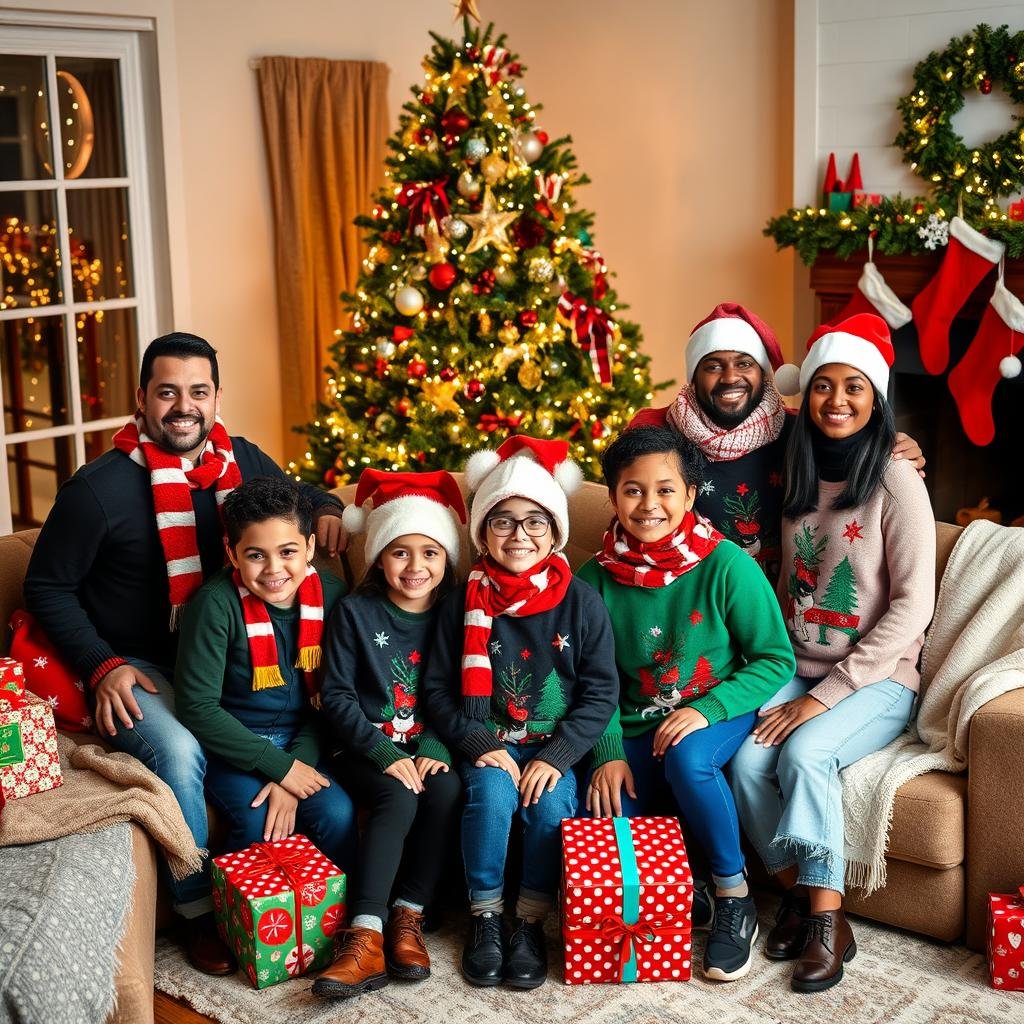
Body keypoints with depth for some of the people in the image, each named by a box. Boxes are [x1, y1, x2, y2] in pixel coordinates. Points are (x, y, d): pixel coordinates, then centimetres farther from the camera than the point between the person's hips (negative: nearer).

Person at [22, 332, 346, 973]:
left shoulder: (242, 461, 3)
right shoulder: (99, 488, -12)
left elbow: (295, 495, 24)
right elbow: (47, 587, -2)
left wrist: (327, 507, -1)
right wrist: (103, 668, -13)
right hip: (136, 667, -4)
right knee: (178, 751, -33)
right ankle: (199, 912, -12)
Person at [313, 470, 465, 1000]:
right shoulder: (356, 612, -3)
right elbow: (337, 697, -5)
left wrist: (434, 751, -13)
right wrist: (385, 756, -16)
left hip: (430, 749, 2)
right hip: (369, 749, -2)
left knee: (447, 791, -29)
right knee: (398, 798, -31)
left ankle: (409, 916, -17)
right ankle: (365, 937, -34)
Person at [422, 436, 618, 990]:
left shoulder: (581, 601, -3)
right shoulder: (465, 600, -1)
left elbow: (601, 692, -3)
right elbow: (437, 687, 2)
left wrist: (556, 756, -14)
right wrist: (480, 744, -13)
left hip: (555, 745, 0)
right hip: (486, 742, 0)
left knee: (550, 803, -28)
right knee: (491, 794, -29)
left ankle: (531, 921, -7)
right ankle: (484, 916, -9)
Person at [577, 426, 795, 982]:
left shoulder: (726, 566, -15)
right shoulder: (597, 577, -4)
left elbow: (776, 660, -9)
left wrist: (705, 710, -22)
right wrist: (610, 752, -11)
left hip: (720, 711, -3)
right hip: (636, 724, 3)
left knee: (686, 756, -36)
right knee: (605, 819, -22)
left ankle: (734, 897, -13)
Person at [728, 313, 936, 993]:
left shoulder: (895, 482, -9)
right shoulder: (797, 477, 8)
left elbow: (912, 606, -14)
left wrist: (825, 695, -17)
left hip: (877, 680, -4)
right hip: (800, 673, 5)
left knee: (805, 753, -30)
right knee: (748, 758, -22)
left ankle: (827, 922, -17)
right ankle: (799, 896, -5)